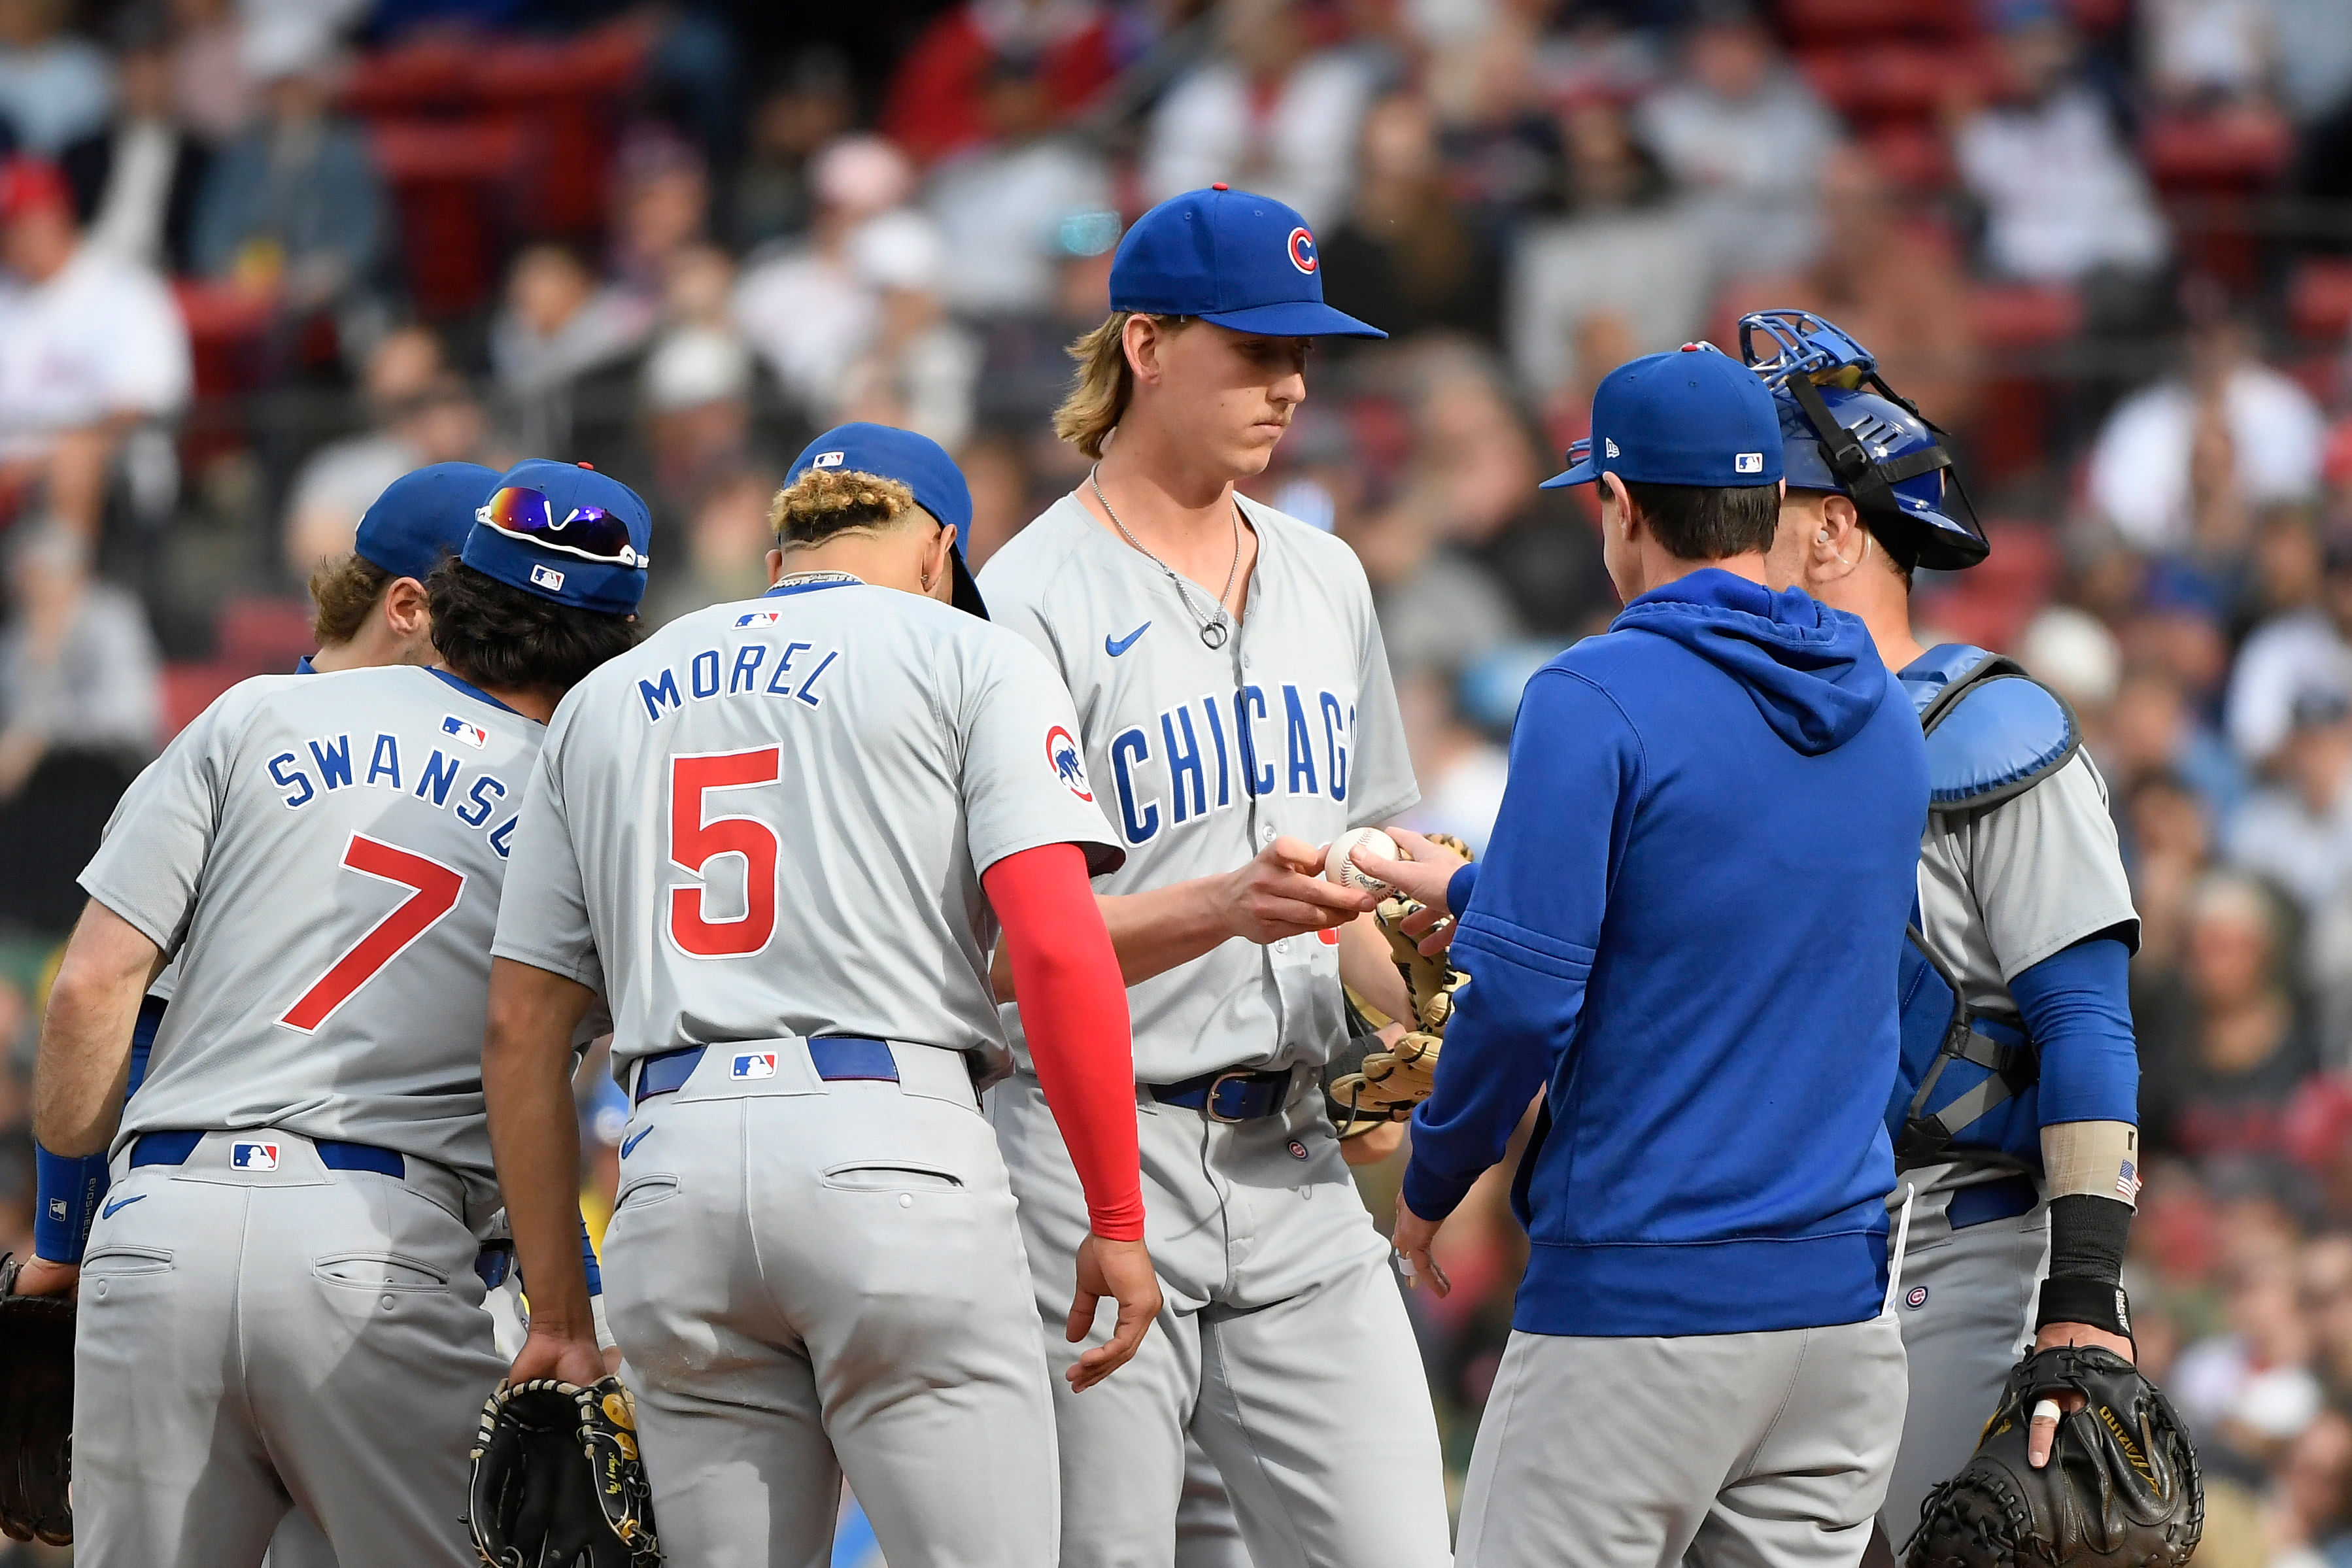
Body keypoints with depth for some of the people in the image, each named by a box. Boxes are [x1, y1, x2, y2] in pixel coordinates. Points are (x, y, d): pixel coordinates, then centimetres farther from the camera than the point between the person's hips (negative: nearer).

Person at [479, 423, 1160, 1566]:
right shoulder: (968, 660, 8)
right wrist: (1117, 1219, -2)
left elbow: (522, 1026, 19)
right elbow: (1056, 946, -6)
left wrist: (557, 1312, 19)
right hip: (890, 1149, -4)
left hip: (671, 1167, 4)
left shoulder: (603, 701, 23)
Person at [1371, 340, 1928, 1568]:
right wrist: (1469, 896, 36)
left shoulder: (1598, 698, -11)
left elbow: (1526, 993, -16)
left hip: (1639, 1295, -7)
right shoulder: (1880, 709, 12)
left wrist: (1431, 1181, 1)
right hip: (1844, 1291, 7)